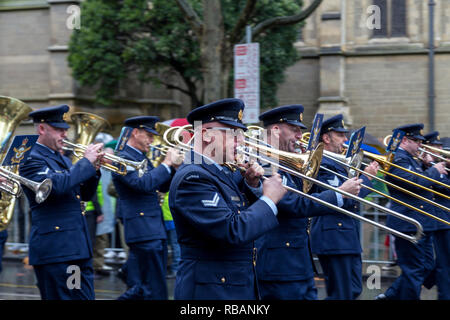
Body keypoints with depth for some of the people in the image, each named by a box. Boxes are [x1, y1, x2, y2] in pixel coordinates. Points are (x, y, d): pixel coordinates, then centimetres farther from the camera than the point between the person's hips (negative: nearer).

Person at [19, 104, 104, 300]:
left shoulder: (62, 159, 19)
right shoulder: (31, 159, -8)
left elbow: (85, 195, 21)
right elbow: (56, 185, -26)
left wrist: (94, 169, 4)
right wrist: (86, 162, -15)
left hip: (79, 248, 9)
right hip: (55, 250, -9)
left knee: (85, 296, 7)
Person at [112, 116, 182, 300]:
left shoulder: (143, 158, 19)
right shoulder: (123, 159, -10)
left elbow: (162, 186, 21)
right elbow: (143, 184, -25)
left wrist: (174, 167, 5)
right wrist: (166, 164, -15)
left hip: (156, 230, 10)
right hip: (144, 231, -10)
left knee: (146, 287, 12)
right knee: (156, 292, -8)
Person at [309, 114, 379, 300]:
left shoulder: (336, 162, 17)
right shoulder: (322, 164, -16)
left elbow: (350, 192, 23)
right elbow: (345, 200, -23)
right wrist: (366, 177, -12)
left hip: (348, 239, 11)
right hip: (334, 240, -11)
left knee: (353, 291, 16)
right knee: (341, 295, -8)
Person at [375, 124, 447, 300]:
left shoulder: (411, 160, 18)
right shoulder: (398, 160, -14)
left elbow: (422, 181, 23)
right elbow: (416, 183, -25)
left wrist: (427, 166, 8)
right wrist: (435, 171, -11)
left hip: (420, 225, 11)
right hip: (409, 225, -11)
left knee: (426, 266, 14)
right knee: (414, 271, -6)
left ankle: (390, 295, 19)